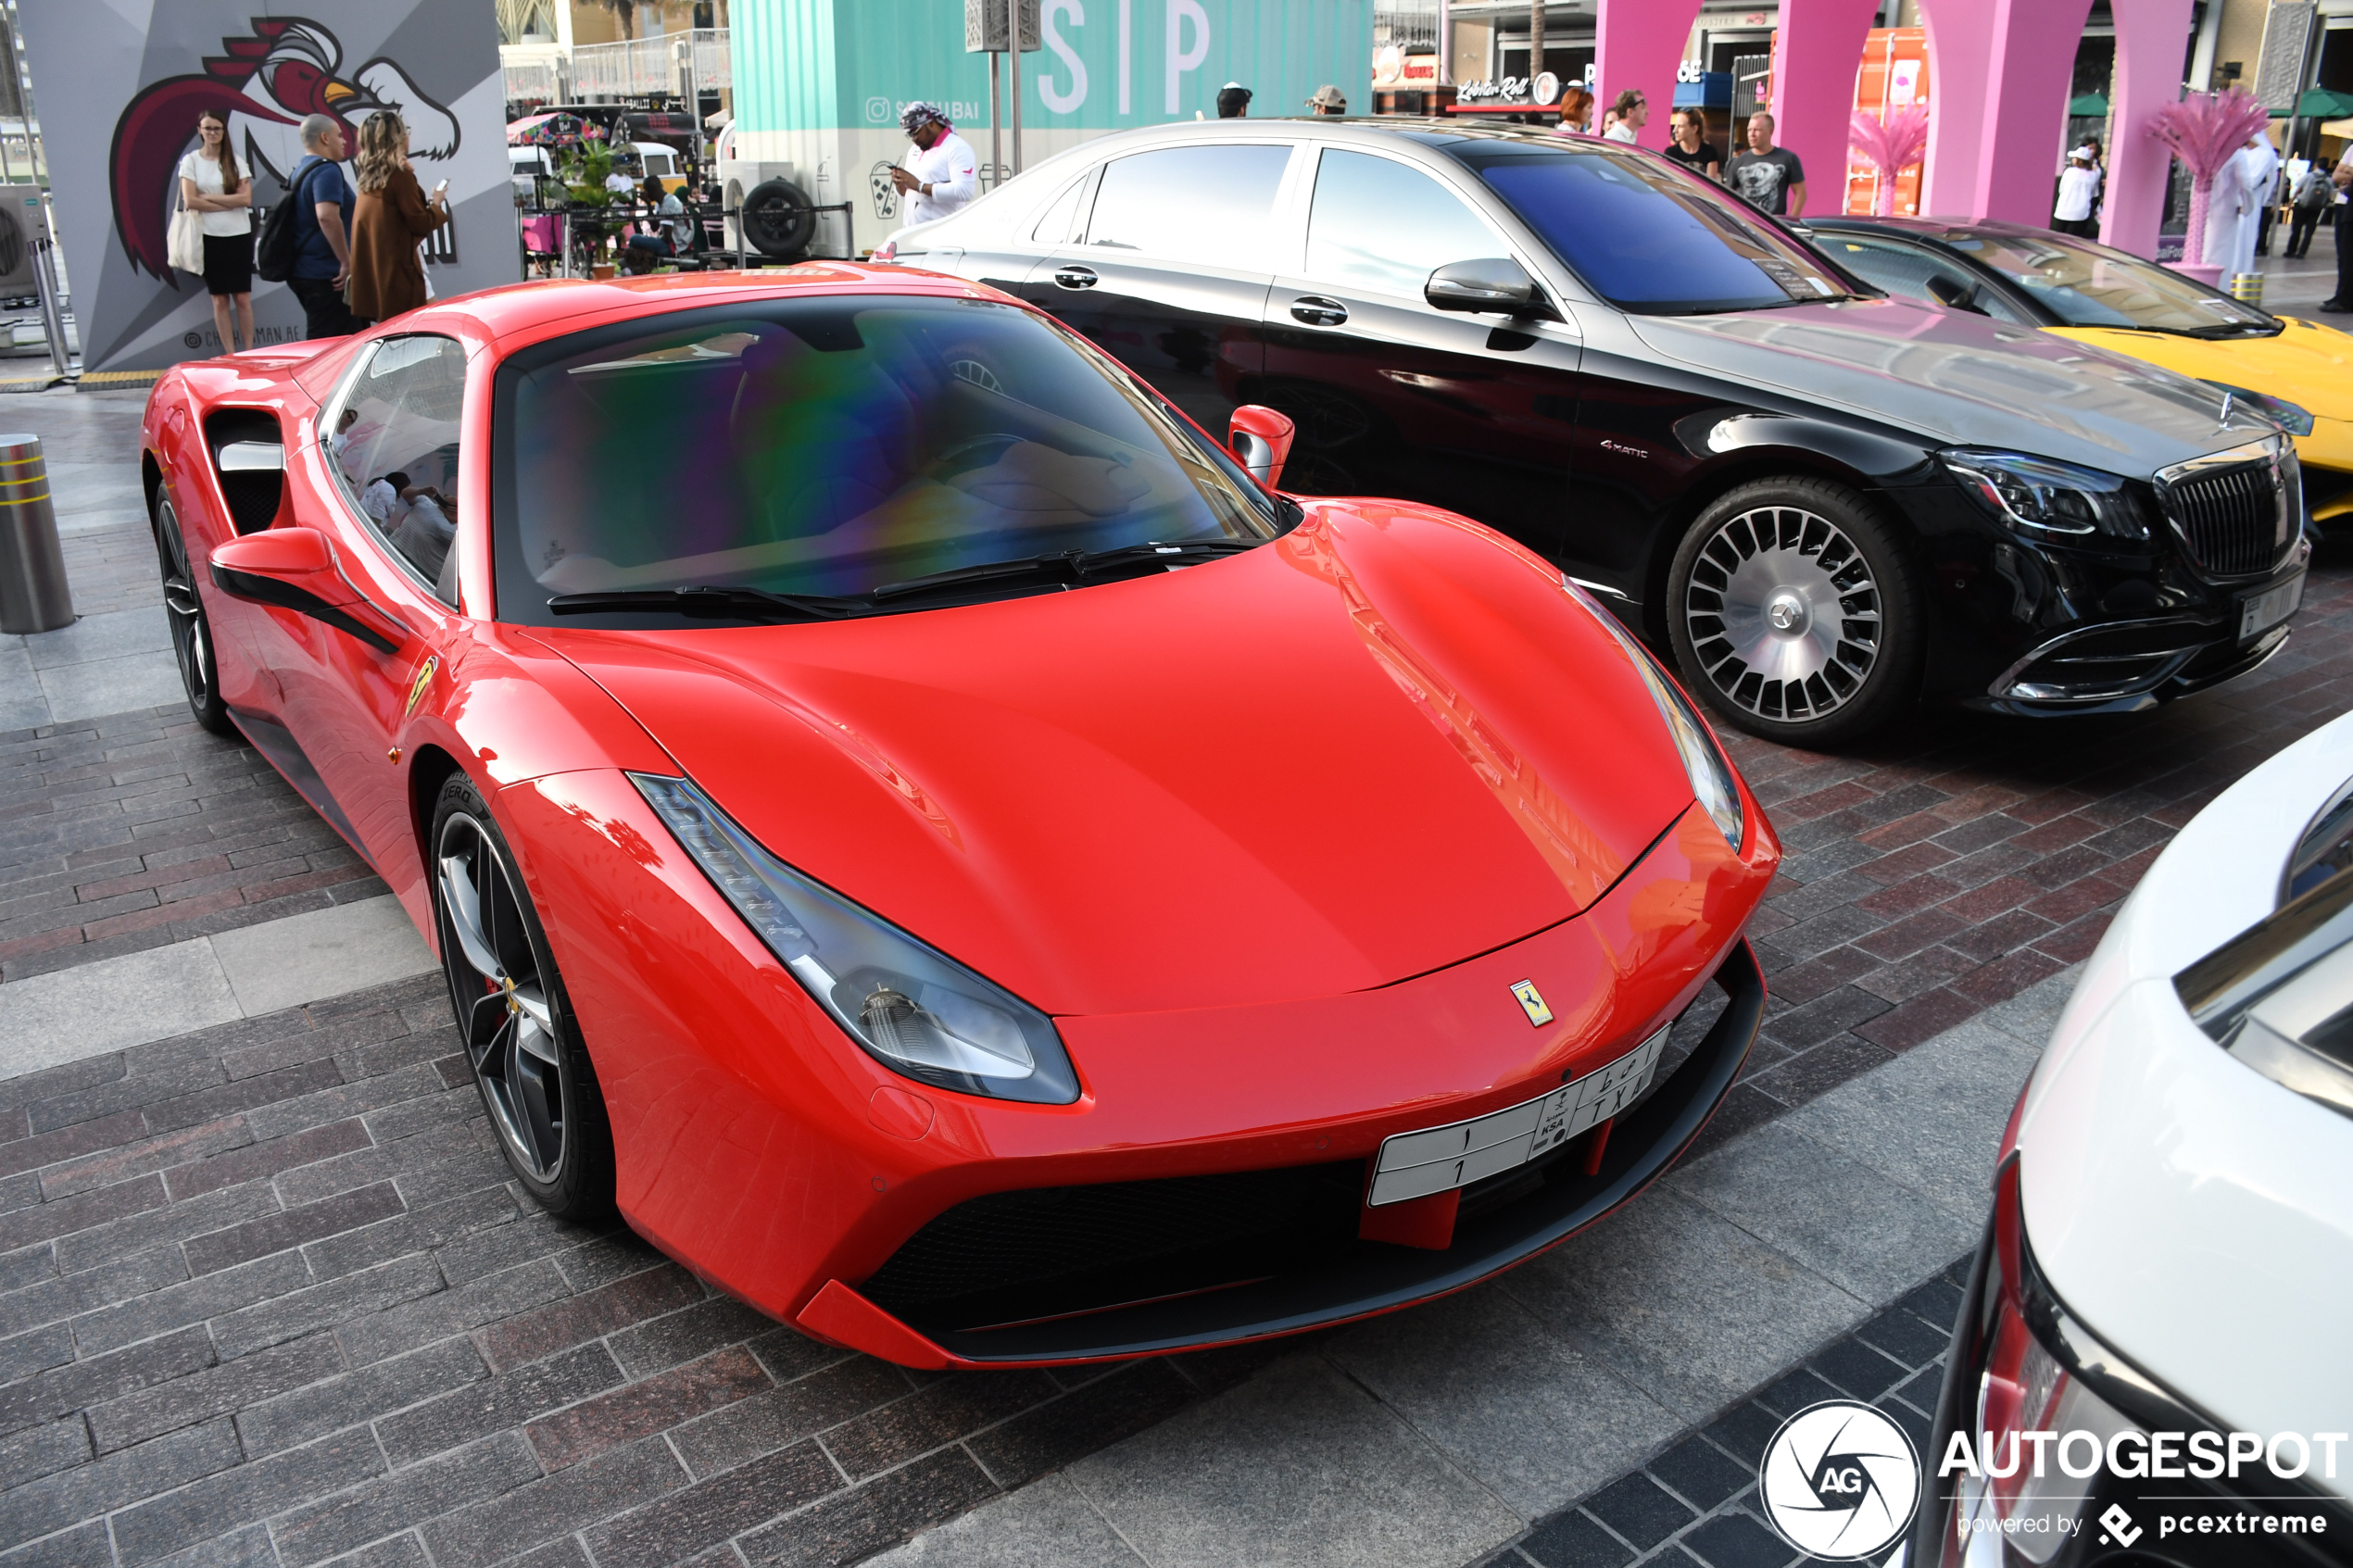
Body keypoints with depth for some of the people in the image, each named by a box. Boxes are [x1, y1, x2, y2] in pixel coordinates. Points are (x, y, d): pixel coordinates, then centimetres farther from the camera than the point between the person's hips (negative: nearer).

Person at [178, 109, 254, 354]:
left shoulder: (235, 160, 4)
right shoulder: (190, 161, 1)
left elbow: (246, 198, -7)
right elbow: (189, 201, -8)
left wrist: (208, 197, -10)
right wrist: (228, 203, -9)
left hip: (239, 235, 0)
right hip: (209, 237, 0)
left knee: (242, 297, 1)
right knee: (220, 299, 5)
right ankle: (230, 354, 8)